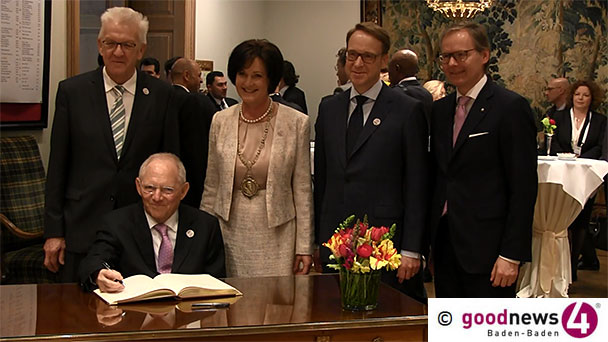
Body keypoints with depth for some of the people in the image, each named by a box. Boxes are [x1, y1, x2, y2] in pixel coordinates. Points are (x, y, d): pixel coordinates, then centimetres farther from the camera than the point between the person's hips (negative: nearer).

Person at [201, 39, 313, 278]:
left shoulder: (296, 123, -3)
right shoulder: (220, 121, 5)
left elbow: (303, 190, -1)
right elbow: (211, 187, 10)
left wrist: (304, 247, -2)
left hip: (276, 237, -2)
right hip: (229, 233, 2)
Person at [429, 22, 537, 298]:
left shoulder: (511, 107, -8)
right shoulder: (440, 110, 13)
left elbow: (523, 187, -12)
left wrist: (512, 254, -16)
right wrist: (429, 238, 8)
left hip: (487, 248, -6)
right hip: (444, 243, 6)